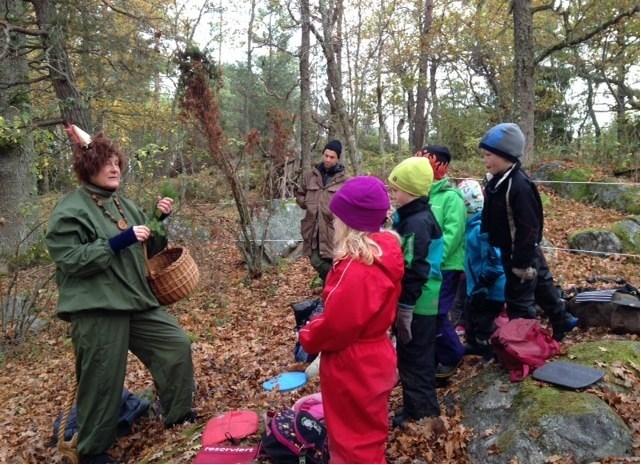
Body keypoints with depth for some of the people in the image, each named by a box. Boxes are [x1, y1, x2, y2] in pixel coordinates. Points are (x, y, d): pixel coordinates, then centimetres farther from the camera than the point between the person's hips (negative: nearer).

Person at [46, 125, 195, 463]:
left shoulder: (123, 204, 13)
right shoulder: (69, 211, -10)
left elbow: (147, 249, 21)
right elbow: (69, 260, -19)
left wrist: (161, 221, 4)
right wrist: (118, 242, -24)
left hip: (136, 301, 8)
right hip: (96, 310, -7)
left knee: (177, 345, 9)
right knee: (102, 379, 3)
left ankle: (179, 418, 27)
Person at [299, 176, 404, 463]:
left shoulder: (357, 270, -32)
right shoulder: (384, 253, -2)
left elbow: (337, 324, -26)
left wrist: (308, 337, -7)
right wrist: (317, 329, 5)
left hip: (353, 368, -9)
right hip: (371, 359, 9)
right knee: (365, 438, 28)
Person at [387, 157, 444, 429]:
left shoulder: (418, 223, -21)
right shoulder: (409, 216, 10)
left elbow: (414, 272, -24)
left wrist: (405, 309, -21)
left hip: (417, 305, -10)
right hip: (417, 303, 10)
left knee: (414, 361, 4)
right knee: (413, 358, 20)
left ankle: (422, 414, 19)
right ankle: (417, 409, 35)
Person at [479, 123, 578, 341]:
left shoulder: (519, 186, -26)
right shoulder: (499, 181, 3)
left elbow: (528, 229, -26)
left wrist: (523, 262, -23)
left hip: (521, 254, -9)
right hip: (513, 252, 10)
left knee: (519, 300, 2)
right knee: (541, 288, 24)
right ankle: (562, 322, 41)